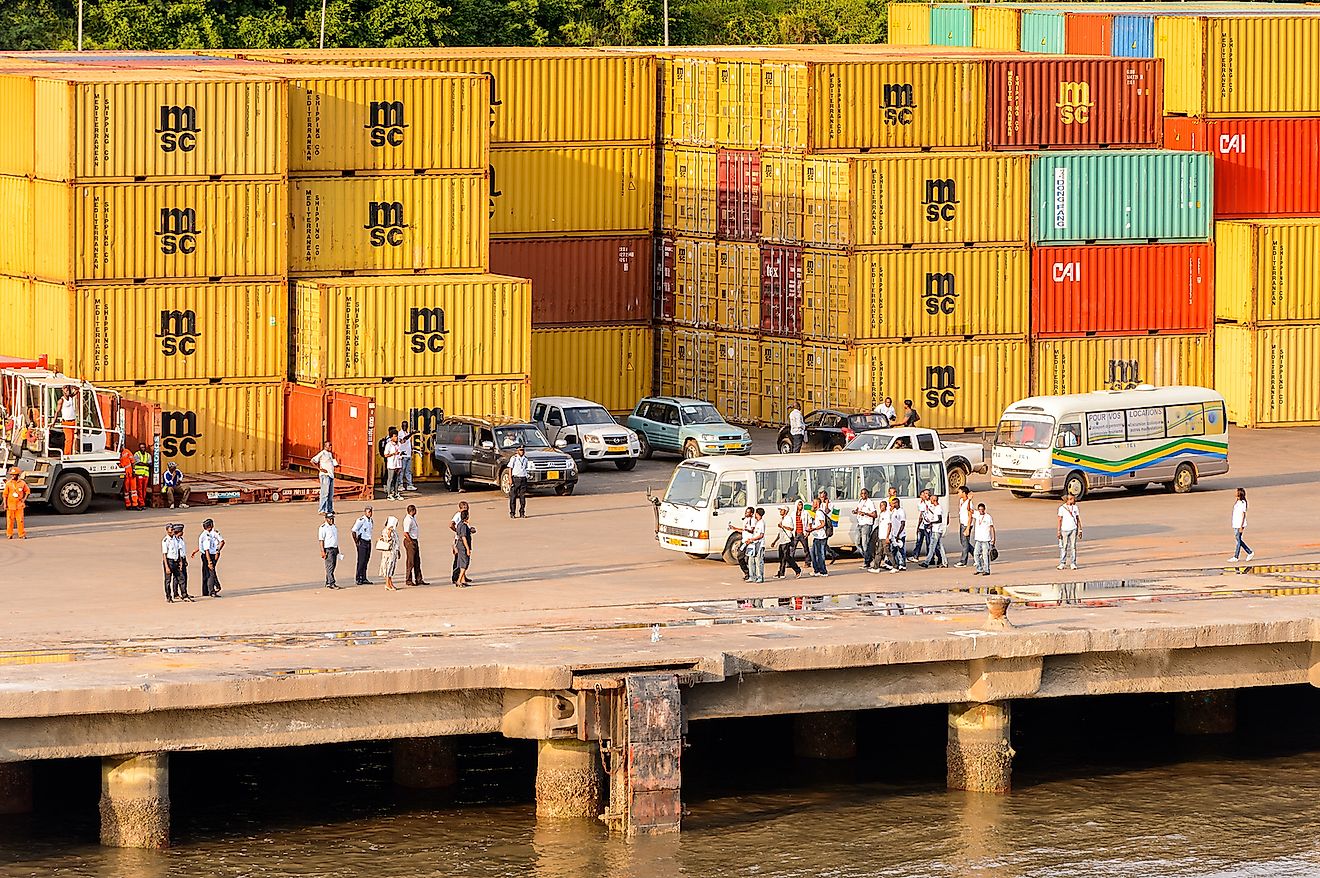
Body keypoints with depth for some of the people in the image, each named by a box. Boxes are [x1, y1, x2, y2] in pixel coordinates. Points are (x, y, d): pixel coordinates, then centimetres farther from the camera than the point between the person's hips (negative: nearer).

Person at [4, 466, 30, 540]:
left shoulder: (22, 483, 1)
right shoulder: (8, 483, -2)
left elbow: (27, 491, 15)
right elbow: (5, 494, 0)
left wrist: (24, 499, 3)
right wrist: (5, 504, -4)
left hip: (19, 505, 0)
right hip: (10, 505, 0)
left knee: (20, 520, 0)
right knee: (10, 520, 3)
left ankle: (22, 534, 6)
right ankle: (9, 534, 12)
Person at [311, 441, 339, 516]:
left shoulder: (330, 454, 18)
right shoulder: (322, 453, -7)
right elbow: (313, 461, -13)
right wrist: (320, 469, -15)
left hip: (331, 475, 8)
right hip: (325, 475, -8)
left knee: (331, 493, 10)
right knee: (325, 493, -10)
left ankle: (330, 509, 16)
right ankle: (322, 510, -10)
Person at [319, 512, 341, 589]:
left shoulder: (335, 527, 15)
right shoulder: (323, 528, -8)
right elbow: (321, 540, -11)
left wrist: (338, 551, 21)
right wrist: (323, 551, -17)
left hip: (335, 549, 8)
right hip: (328, 549, -8)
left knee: (332, 567, 9)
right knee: (330, 566, -12)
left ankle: (327, 583, 16)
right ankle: (331, 583, -15)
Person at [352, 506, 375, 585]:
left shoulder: (371, 521, 12)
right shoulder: (361, 520, -12)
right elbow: (354, 531, -14)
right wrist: (356, 542, -15)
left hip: (368, 542, 8)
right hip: (362, 542, -8)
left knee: (366, 560, 9)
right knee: (361, 561, -8)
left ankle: (364, 578, 13)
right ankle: (358, 579, -4)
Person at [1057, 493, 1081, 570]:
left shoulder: (1075, 508, 9)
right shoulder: (1062, 508, 0)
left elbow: (1078, 519, 13)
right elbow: (1060, 520, 0)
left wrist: (1080, 530, 9)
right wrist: (1059, 531, -4)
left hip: (1073, 529, 2)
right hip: (1064, 529, -2)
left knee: (1073, 546, 0)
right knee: (1064, 547, 0)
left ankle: (1073, 563, 5)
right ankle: (1062, 563, 7)